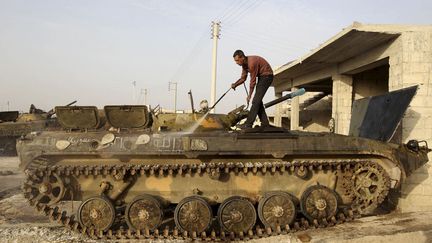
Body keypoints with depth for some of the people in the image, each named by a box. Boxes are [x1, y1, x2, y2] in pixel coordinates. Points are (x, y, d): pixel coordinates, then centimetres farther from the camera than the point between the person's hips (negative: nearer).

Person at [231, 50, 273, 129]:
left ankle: (248, 123, -17)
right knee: (258, 100, 8)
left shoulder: (252, 63, -28)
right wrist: (235, 84, -14)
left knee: (256, 100, -15)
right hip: (261, 77, 10)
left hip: (267, 76, -10)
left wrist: (249, 95, -14)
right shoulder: (244, 63, 0)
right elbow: (243, 78, 5)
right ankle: (265, 123, 12)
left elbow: (253, 81, -22)